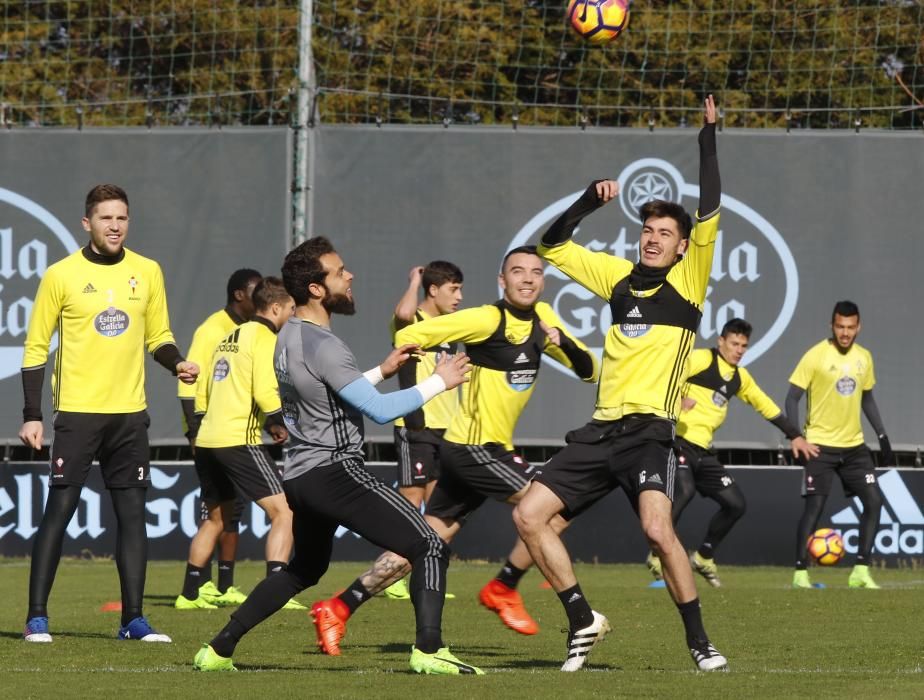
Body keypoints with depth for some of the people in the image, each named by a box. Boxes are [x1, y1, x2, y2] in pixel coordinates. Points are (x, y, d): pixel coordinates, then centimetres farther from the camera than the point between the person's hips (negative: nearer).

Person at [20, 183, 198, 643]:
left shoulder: (147, 272, 7)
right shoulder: (62, 275, -3)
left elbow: (158, 336, 17)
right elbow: (35, 348, 0)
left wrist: (176, 363, -5)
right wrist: (31, 415, -5)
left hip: (129, 414, 3)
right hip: (76, 411, -3)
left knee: (132, 513, 2)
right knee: (59, 510, -5)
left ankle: (133, 619, 7)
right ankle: (37, 617, -1)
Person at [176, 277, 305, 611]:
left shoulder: (228, 339, 20)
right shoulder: (264, 338, -6)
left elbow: (202, 393, 20)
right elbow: (265, 393, -18)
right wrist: (279, 424, -4)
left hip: (207, 439, 9)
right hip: (240, 441, -9)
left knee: (217, 518, 23)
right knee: (283, 512, -9)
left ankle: (189, 594, 25)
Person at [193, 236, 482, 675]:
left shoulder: (288, 337, 11)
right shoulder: (322, 346, -18)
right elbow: (380, 410, -20)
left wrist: (382, 371, 20)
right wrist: (439, 382, -11)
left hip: (300, 476, 10)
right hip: (334, 471, -10)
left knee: (304, 569, 28)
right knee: (430, 547, -8)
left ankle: (219, 649, 26)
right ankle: (429, 651, -19)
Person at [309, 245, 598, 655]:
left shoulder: (541, 318, 9)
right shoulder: (488, 319, -14)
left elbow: (587, 371, 8)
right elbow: (408, 337, -15)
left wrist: (564, 342, -11)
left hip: (492, 449, 8)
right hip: (474, 447, -8)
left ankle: (338, 609, 12)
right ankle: (503, 590, 3)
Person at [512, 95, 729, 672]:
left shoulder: (687, 282, 1)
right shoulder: (620, 276, 15)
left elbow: (709, 215, -9)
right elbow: (552, 244, 21)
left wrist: (708, 138, -8)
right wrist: (592, 199, 8)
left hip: (650, 431, -6)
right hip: (602, 430, 6)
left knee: (658, 529, -27)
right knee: (529, 516, -2)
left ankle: (700, 641, -14)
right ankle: (584, 620, 10)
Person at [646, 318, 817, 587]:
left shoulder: (740, 377, 18)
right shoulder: (702, 359, -6)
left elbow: (766, 406, 27)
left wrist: (795, 436, 27)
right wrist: (677, 398, -33)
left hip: (703, 450, 8)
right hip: (679, 441, -8)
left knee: (735, 503, 3)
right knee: (684, 491, -30)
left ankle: (703, 558, 20)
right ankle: (658, 556, -15)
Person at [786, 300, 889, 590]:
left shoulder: (864, 357, 6)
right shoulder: (816, 356, -10)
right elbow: (792, 397, -9)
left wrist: (883, 437, 13)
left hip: (854, 445, 5)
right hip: (821, 445, -5)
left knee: (874, 501, -3)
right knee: (814, 506, -8)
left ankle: (861, 571, 3)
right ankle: (801, 573, 1)